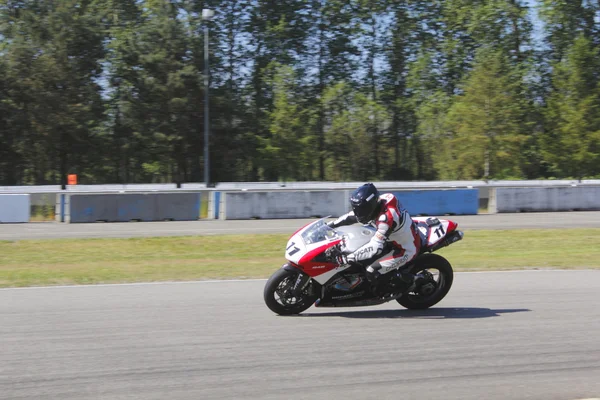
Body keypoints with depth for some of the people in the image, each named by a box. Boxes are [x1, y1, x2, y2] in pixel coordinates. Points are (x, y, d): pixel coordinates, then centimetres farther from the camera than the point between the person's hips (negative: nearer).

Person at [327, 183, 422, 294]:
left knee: (372, 271, -12)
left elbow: (375, 247, -38)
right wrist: (330, 224, -1)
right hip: (394, 239, 9)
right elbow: (352, 216, 4)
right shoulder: (377, 202, -11)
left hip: (406, 249, -9)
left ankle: (408, 280, 3)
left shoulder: (387, 216, -37)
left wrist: (348, 258, -37)